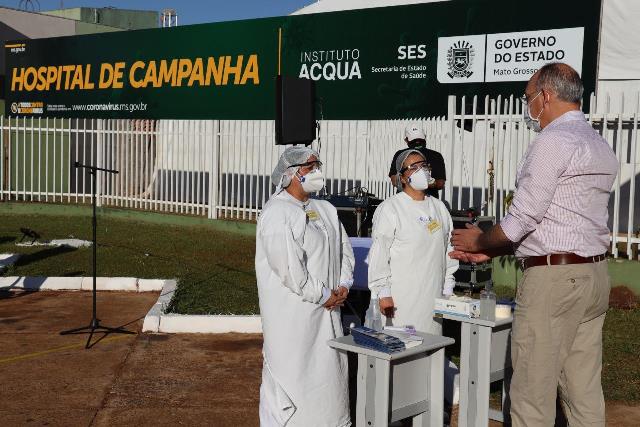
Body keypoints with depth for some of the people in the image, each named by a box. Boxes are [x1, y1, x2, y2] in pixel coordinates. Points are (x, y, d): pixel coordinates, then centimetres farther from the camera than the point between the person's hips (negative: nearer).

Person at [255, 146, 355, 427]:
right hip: (292, 313, -8)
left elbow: (344, 249, 17)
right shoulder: (277, 213, -15)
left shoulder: (325, 210, 13)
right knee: (290, 373, 0)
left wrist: (343, 285, 0)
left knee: (328, 369, 14)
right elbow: (288, 266, -21)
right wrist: (323, 296, -14)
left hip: (327, 309, 8)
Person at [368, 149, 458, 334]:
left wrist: (448, 290, 15)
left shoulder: (439, 208, 15)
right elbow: (379, 254, -8)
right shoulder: (389, 208, -4)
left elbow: (448, 251, 18)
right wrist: (383, 293, -11)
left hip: (433, 298, 5)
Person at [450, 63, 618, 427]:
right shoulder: (600, 145, 17)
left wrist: (480, 241, 6)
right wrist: (491, 251, 17)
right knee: (585, 391, 11)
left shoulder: (553, 141, -12)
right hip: (594, 273, 9)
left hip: (553, 277, -9)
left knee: (533, 393, -1)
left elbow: (524, 217, -14)